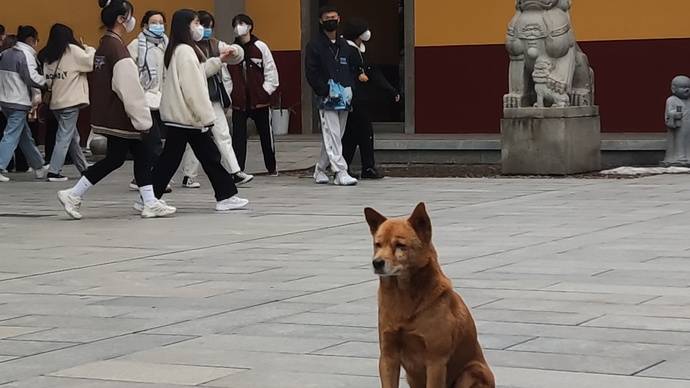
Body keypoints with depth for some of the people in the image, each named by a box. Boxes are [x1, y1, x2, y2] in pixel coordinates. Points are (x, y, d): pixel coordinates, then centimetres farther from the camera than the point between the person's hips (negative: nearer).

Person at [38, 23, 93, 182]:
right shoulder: (72, 50, -8)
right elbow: (91, 61, -7)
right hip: (70, 101, -7)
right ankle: (54, 172, -7)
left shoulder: (47, 55, 9)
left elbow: (46, 79, 5)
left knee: (73, 137, 16)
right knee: (65, 137, -3)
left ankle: (84, 168, 24)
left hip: (55, 102, 7)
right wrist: (90, 50, 8)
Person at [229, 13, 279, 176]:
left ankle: (271, 167, 26)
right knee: (238, 135, -3)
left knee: (266, 134, 11)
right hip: (239, 101, 1)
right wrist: (229, 94, -2)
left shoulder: (260, 47, -2)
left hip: (260, 100, -1)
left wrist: (265, 91, -6)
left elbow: (271, 71, -1)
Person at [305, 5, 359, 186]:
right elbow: (311, 74, -6)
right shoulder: (314, 46, -1)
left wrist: (349, 88, 5)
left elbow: (353, 69, 20)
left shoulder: (345, 46, 15)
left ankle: (320, 170, 20)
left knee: (334, 137, 9)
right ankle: (340, 173, -14)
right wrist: (326, 92, -14)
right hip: (327, 99, -6)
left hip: (344, 99, 6)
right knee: (332, 136, -11)